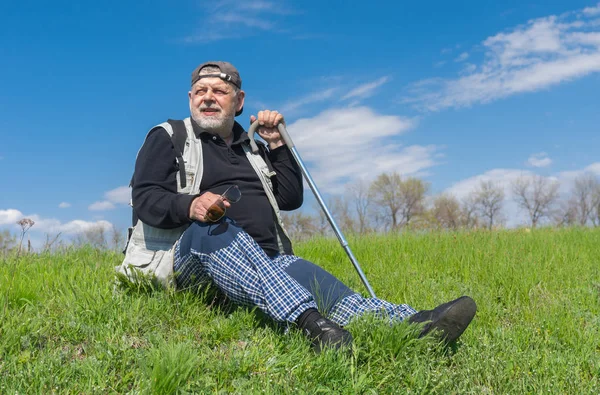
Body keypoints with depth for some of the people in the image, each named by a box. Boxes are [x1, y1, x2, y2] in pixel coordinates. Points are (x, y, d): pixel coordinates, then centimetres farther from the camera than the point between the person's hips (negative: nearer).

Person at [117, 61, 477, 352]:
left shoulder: (253, 148, 24)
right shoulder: (168, 138, 12)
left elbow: (292, 199, 17)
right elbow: (144, 199, -3)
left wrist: (277, 146, 9)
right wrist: (190, 206, -24)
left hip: (267, 259, 4)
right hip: (189, 252, -3)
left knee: (310, 278, -28)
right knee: (215, 229, -38)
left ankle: (411, 324, -51)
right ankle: (310, 322, -59)